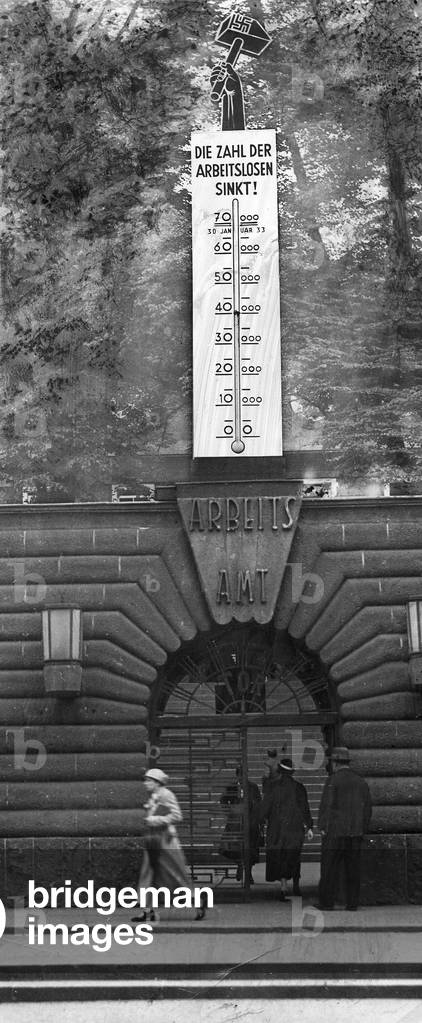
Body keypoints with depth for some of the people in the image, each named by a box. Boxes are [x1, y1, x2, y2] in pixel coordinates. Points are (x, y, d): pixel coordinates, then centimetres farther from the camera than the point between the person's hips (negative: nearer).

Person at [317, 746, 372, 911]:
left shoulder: (333, 780, -8)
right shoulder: (361, 782, 9)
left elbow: (326, 806, -11)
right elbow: (367, 809, 10)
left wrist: (322, 827, -4)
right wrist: (362, 830, 15)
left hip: (335, 831, -5)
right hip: (356, 833, 5)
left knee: (330, 868, 0)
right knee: (353, 869, 7)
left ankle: (327, 902, 0)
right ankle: (352, 903, 6)